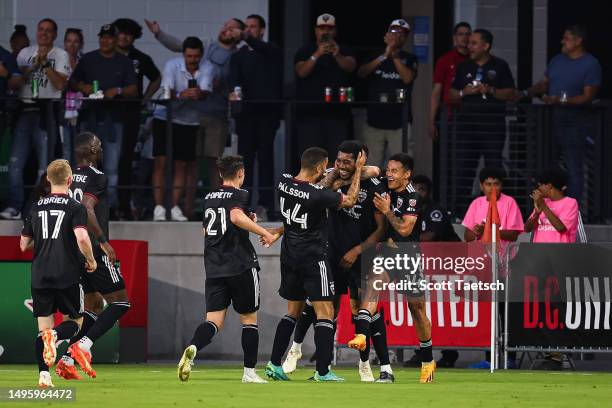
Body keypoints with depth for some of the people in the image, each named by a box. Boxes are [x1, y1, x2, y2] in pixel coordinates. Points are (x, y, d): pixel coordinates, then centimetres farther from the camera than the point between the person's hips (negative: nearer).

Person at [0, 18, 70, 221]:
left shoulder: (60, 55, 5)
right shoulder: (25, 53, 16)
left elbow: (60, 84, -7)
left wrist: (45, 63, -11)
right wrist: (33, 66, -1)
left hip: (47, 113, -3)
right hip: (24, 111, 3)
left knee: (45, 162, -5)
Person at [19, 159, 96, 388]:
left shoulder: (36, 207, 9)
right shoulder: (75, 208, -6)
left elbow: (24, 245, 14)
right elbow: (82, 239, -20)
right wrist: (91, 261, -2)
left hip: (40, 276, 3)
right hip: (67, 275, -3)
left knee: (43, 327, 8)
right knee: (75, 321, 12)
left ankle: (43, 374, -6)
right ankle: (55, 335, -21)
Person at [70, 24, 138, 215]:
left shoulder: (124, 62, 10)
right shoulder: (88, 59, 12)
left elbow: (133, 90, 4)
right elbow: (73, 82, 14)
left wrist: (118, 91, -15)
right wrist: (82, 87, -7)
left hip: (114, 117, -1)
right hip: (90, 115, 1)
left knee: (111, 166, -2)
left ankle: (110, 203, 0)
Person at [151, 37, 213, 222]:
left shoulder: (206, 69, -6)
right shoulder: (172, 65, -11)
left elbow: (206, 91, -21)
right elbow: (166, 91, -22)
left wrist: (199, 93, -45)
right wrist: (180, 95, -43)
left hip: (189, 122, 2)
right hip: (165, 118, -2)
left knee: (182, 165, 2)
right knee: (161, 162, -9)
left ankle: (175, 208, 6)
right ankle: (159, 207, -8)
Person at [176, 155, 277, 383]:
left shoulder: (209, 198, 16)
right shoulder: (240, 195, -5)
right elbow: (236, 216, -27)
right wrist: (264, 233, -22)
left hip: (213, 268, 5)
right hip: (241, 267, -5)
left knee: (214, 320, -3)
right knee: (249, 319, 9)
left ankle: (192, 349, -33)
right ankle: (249, 372, 10)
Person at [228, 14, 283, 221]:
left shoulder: (271, 51, 8)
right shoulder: (238, 56, 15)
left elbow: (262, 48, -17)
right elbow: (234, 78, -3)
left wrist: (245, 37, -35)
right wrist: (233, 92, -25)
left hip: (267, 112, -2)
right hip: (246, 113, 2)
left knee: (265, 157, -4)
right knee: (245, 157, 0)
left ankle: (264, 205, -6)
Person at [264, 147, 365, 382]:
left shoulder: (284, 183, -3)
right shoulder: (316, 194, -22)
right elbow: (349, 201, -5)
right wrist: (358, 170, 3)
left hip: (289, 256, 7)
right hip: (313, 257, -7)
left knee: (294, 310, 18)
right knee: (324, 312, -2)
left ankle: (274, 364, 16)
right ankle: (322, 371, -7)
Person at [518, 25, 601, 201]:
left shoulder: (591, 64, -8)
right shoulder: (557, 60, 13)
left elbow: (588, 96, -14)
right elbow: (544, 84, 19)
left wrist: (562, 101, -24)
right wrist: (525, 93, 2)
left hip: (575, 121, -7)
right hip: (554, 119, 7)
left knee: (573, 168, -5)